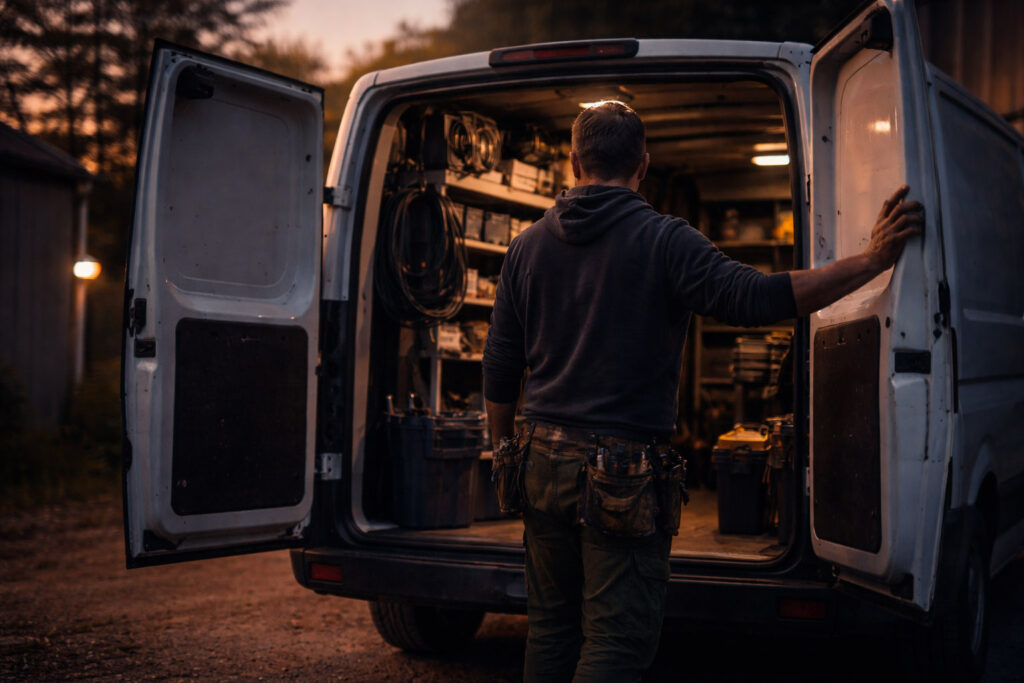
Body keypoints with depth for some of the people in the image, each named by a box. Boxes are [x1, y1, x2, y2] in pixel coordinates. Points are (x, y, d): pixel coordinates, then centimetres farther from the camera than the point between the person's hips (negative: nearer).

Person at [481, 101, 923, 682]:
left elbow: (500, 370, 9)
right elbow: (757, 298, -18)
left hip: (545, 465, 6)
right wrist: (874, 260, -13)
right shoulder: (664, 240, -9)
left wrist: (506, 449, 22)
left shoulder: (528, 246, 7)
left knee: (550, 631, 17)